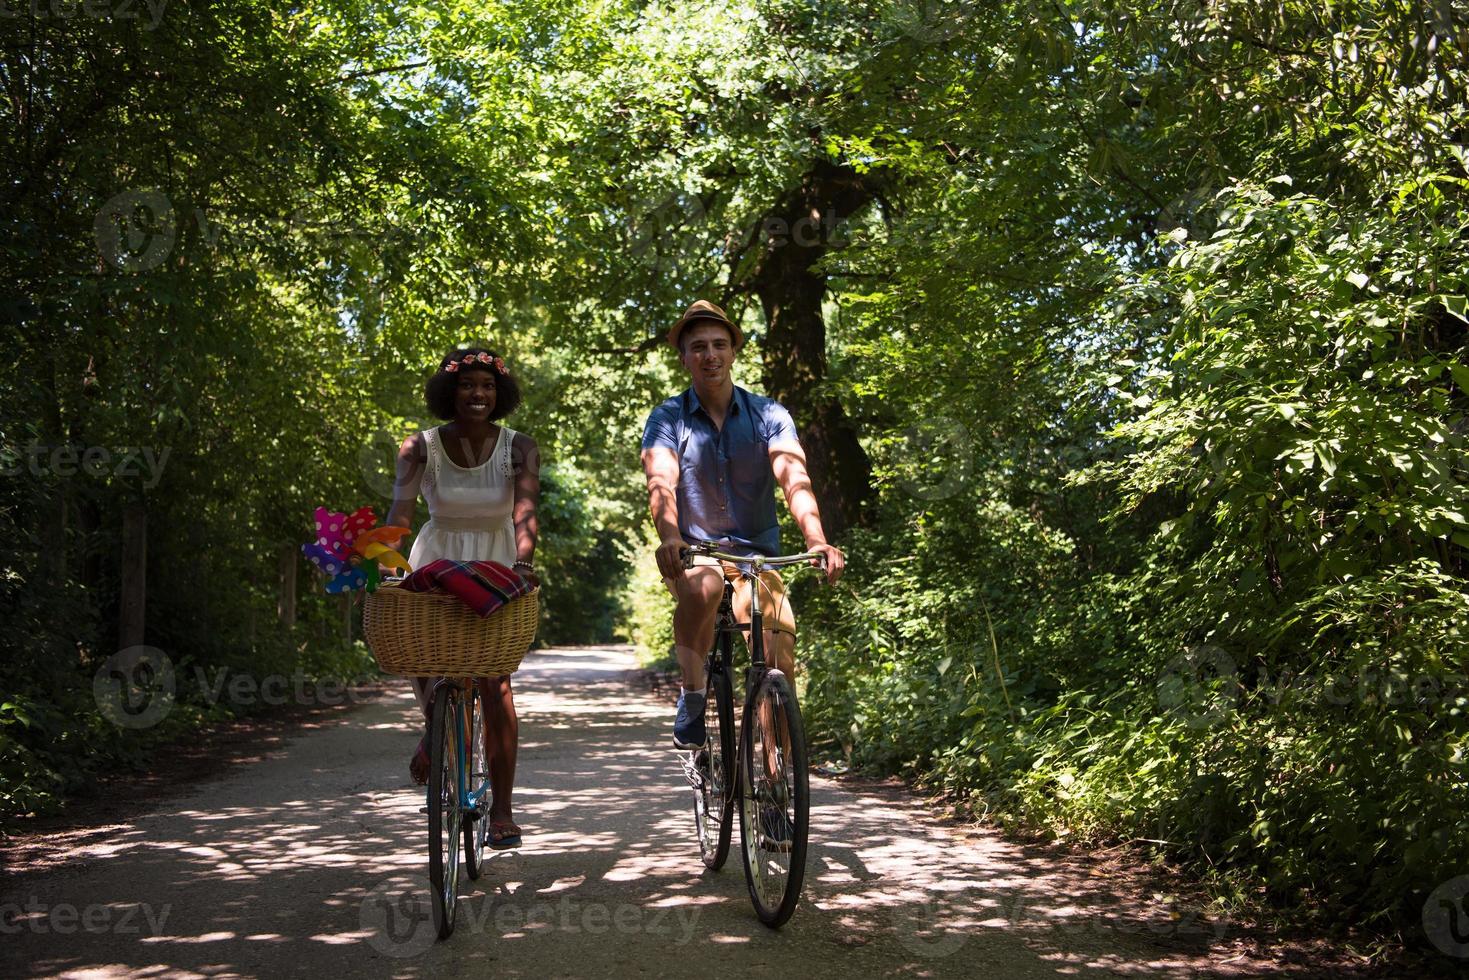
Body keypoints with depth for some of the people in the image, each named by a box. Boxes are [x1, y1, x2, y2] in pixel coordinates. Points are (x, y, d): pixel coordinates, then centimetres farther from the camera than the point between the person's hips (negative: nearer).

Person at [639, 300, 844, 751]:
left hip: (757, 552, 1)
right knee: (703, 586, -37)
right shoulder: (667, 418, -2)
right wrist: (669, 537, -41)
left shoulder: (768, 414, -1)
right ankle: (691, 698, -15)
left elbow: (794, 480, -16)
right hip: (693, 553, -1)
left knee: (779, 668, -14)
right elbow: (661, 483, -19)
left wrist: (817, 540, -35)